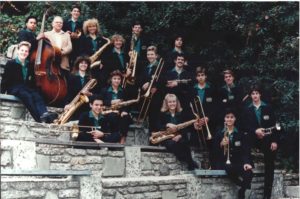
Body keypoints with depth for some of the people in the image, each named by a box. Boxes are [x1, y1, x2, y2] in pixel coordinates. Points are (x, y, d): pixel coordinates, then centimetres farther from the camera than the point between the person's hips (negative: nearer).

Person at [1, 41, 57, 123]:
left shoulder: (29, 65, 19)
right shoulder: (10, 64, 6)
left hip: (26, 88, 4)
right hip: (14, 88, -4)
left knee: (37, 95, -30)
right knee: (27, 96, -35)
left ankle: (44, 114, -56)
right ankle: (39, 117, -52)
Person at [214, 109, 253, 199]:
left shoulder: (241, 133, 8)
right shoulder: (219, 133, 8)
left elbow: (245, 150, -1)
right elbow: (215, 151, 6)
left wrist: (246, 162, -19)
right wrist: (221, 144, -14)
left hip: (238, 162, 1)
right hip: (224, 162, 0)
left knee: (249, 173, -32)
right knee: (229, 169, -38)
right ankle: (244, 185, -10)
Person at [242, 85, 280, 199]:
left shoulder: (268, 108, 3)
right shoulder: (247, 110, 5)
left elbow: (273, 125, 0)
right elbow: (245, 126, -1)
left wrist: (275, 141, -9)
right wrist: (255, 131, -20)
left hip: (268, 141, 0)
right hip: (255, 141, 1)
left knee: (269, 167, 0)